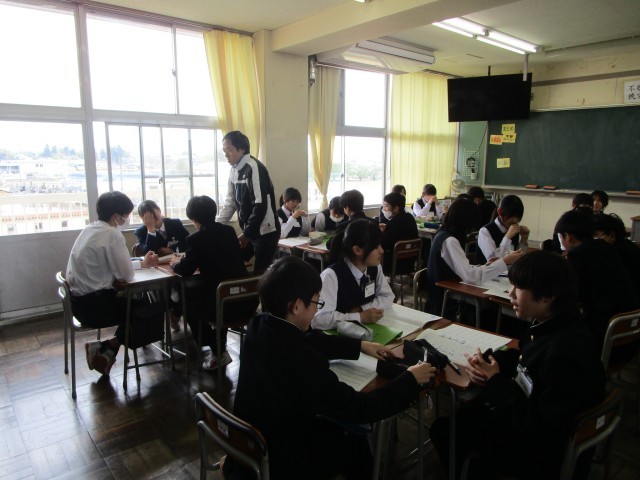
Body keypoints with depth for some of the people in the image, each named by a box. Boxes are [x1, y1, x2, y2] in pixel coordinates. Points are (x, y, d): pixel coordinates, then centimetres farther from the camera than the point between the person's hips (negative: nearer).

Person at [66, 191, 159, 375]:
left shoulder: (89, 229, 9)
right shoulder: (112, 234, -18)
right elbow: (126, 274, -17)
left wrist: (142, 263, 17)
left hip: (79, 301, 9)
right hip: (94, 305, -9)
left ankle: (105, 350, 18)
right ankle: (108, 349, 13)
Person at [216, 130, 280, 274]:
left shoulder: (254, 168, -18)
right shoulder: (234, 170, 7)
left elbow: (260, 206, -22)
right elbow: (230, 202, 14)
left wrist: (247, 234, -17)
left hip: (264, 232, -8)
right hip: (248, 231, 8)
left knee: (260, 273, -3)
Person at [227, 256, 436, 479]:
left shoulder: (260, 327, -11)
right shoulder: (300, 361, -36)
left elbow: (311, 340, 8)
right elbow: (360, 409, -24)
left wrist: (360, 345, 11)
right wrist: (410, 380, -11)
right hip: (278, 462, -6)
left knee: (336, 428, 24)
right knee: (356, 442, 17)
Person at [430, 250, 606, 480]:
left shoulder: (566, 353, -34)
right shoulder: (548, 325, -6)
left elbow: (542, 429, -30)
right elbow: (521, 358, 13)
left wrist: (496, 381, -21)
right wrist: (486, 360, -7)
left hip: (546, 453, -8)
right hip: (529, 420, 8)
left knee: (447, 432, 3)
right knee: (444, 426, 12)